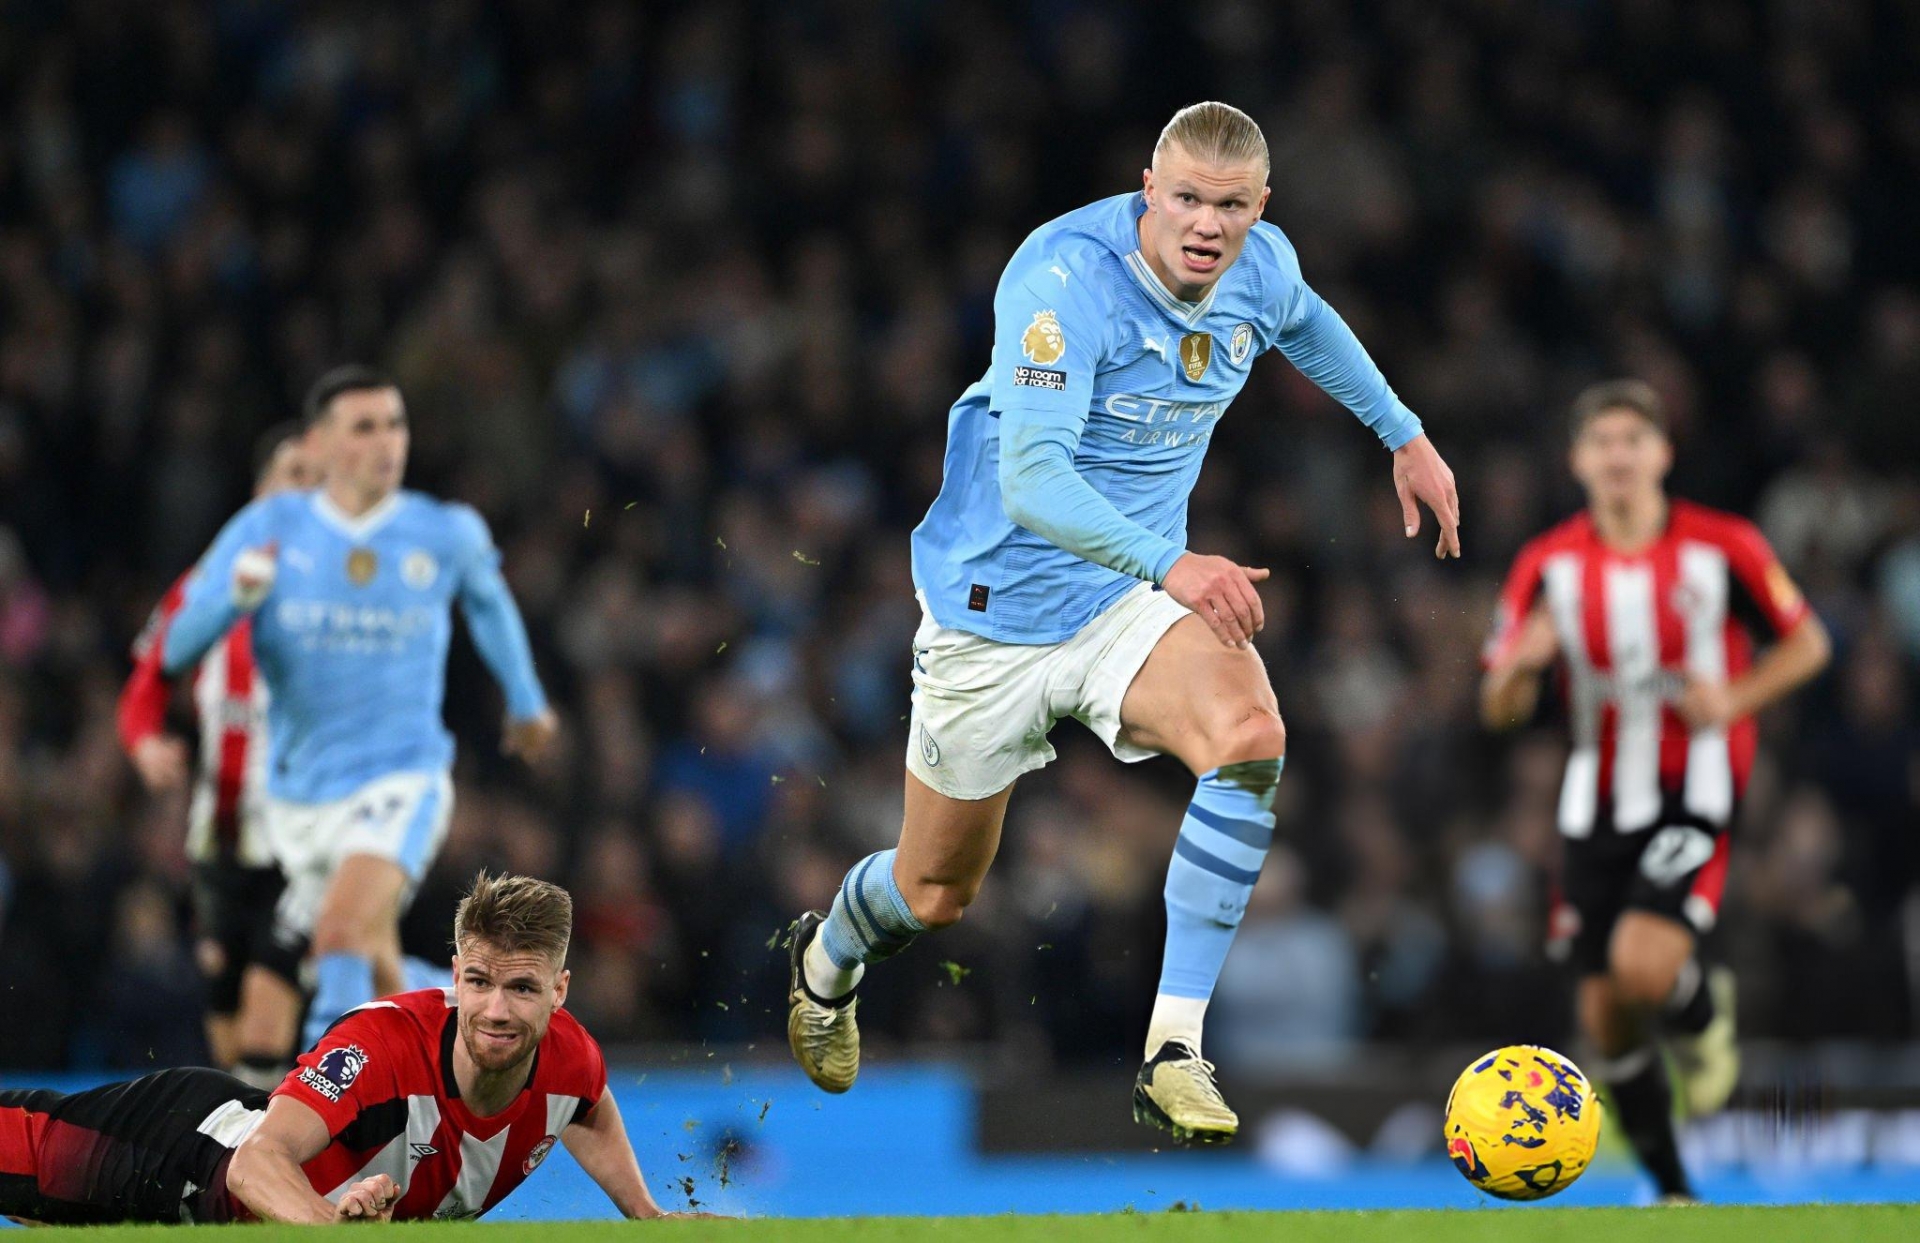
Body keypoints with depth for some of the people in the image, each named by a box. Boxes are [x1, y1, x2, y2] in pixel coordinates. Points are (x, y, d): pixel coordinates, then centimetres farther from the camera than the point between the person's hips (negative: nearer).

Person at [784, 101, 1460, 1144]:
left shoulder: (1262, 268, -7)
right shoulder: (1062, 281, -28)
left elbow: (1303, 322, 21)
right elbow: (1032, 481, -37)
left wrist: (1403, 435, 28)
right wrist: (1172, 565, -50)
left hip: (1135, 594, 4)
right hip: (999, 604, -4)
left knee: (1251, 737, -30)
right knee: (937, 893, 11)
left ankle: (1173, 1051, -27)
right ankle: (826, 959, 50)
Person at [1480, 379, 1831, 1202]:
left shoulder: (1722, 548, -6)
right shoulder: (1547, 566, 1)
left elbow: (1806, 642, 5)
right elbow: (1499, 710, 3)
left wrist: (1737, 699, -13)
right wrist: (1520, 664, -21)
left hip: (1693, 797, -3)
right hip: (1598, 805, 3)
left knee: (1644, 966, -26)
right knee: (1605, 1014, 2)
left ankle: (1704, 1013, 12)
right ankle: (1673, 1193, 20)